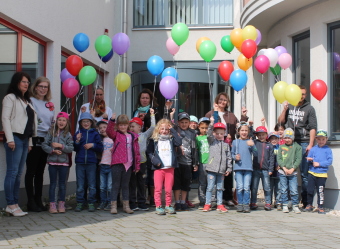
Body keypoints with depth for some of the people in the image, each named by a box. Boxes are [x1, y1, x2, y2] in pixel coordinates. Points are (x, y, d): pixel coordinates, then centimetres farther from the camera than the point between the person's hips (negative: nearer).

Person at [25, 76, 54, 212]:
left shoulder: (50, 104, 14)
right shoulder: (30, 101, -6)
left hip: (45, 140, 6)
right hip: (34, 139, -6)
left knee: (40, 171, 11)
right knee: (31, 171, 1)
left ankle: (38, 200, 18)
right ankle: (31, 202, 6)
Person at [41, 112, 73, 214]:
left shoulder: (68, 135, 2)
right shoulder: (51, 132, 3)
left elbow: (71, 148, -4)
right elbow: (44, 144, -2)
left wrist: (60, 146, -15)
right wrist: (53, 150, -13)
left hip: (64, 162, 0)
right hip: (52, 161, 0)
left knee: (62, 184, 7)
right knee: (53, 183, 4)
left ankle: (61, 204, 15)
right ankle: (52, 204, 7)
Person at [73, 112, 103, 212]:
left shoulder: (95, 133, 5)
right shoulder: (78, 133, 7)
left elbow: (100, 148, 4)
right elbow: (74, 148, 3)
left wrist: (92, 145, -11)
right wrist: (77, 141, -13)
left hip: (91, 162, -1)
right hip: (80, 162, 1)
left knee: (92, 185, 3)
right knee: (80, 185, 5)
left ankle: (91, 203, 10)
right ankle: (80, 203, 13)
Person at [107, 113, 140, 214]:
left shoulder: (133, 136, 12)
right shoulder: (116, 135, 4)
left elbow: (137, 152, 12)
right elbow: (109, 131, -18)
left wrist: (137, 165, 9)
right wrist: (112, 120, -33)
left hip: (129, 164, 3)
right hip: (117, 164, -3)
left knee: (125, 185, 13)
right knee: (116, 185, 1)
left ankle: (126, 206, 19)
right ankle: (113, 206, 5)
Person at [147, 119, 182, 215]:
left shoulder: (171, 139, 9)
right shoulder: (154, 140, 7)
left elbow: (179, 142, -10)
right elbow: (149, 152, 7)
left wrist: (173, 130, -5)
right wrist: (154, 160, -9)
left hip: (170, 168, 1)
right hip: (158, 168, -1)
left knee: (168, 189, 5)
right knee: (158, 188, -2)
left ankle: (168, 205, 17)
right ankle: (158, 206, 5)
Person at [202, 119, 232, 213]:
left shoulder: (226, 144, 14)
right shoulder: (212, 141, 7)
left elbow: (228, 157, 14)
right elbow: (209, 134, -13)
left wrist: (229, 168, 7)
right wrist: (211, 124, -25)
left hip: (221, 170, 3)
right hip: (212, 168, -3)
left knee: (220, 188, 10)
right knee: (210, 187, -2)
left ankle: (220, 205, 16)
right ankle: (207, 204, 4)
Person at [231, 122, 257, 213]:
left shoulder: (250, 141, 8)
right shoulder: (235, 142, 10)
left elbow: (255, 154, 2)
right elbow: (232, 153, 13)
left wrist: (252, 146, -15)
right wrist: (235, 157, -8)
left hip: (248, 168, 0)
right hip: (238, 167, 0)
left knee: (247, 187, -3)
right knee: (240, 187, -3)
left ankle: (246, 204, 4)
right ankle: (240, 204, 7)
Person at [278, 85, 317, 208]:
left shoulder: (309, 109, 5)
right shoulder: (289, 107, 16)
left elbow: (313, 128, 0)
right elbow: (280, 122, 13)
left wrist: (310, 144, -10)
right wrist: (284, 110, -1)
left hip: (304, 143, -3)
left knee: (305, 173, -3)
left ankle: (305, 201, 1)